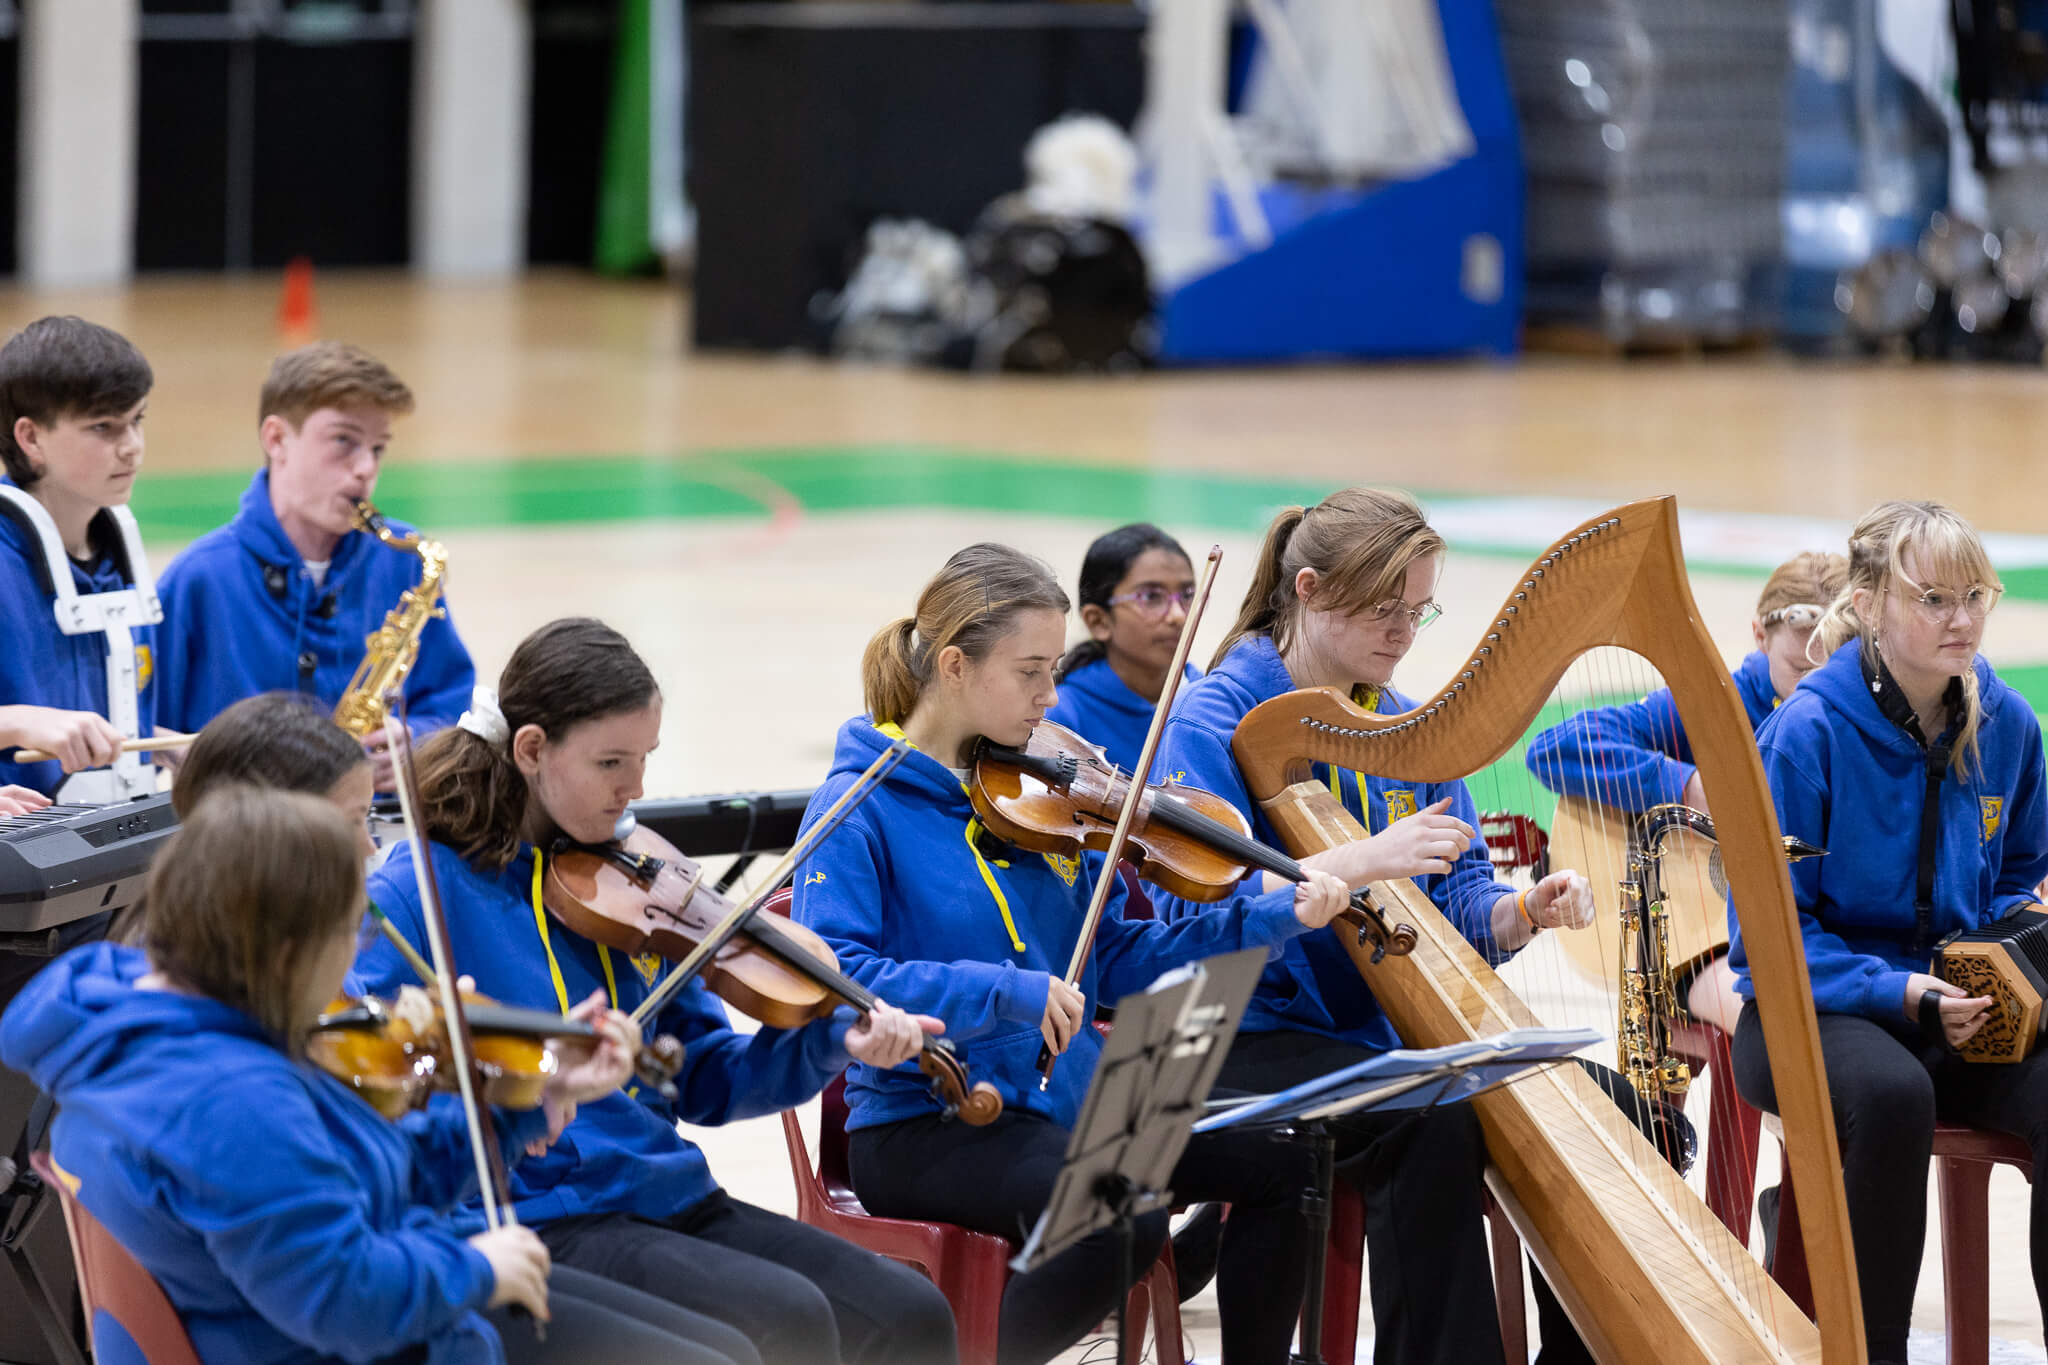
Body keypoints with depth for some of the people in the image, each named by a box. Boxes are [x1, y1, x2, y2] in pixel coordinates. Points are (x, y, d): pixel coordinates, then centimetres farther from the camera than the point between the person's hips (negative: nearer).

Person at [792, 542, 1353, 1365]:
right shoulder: (861, 809, -10)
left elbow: (1116, 960, 10)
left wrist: (1267, 919, -1)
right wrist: (1005, 992, -29)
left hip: (1067, 1105, 7)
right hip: (926, 1129, -7)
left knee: (1279, 1164, -4)